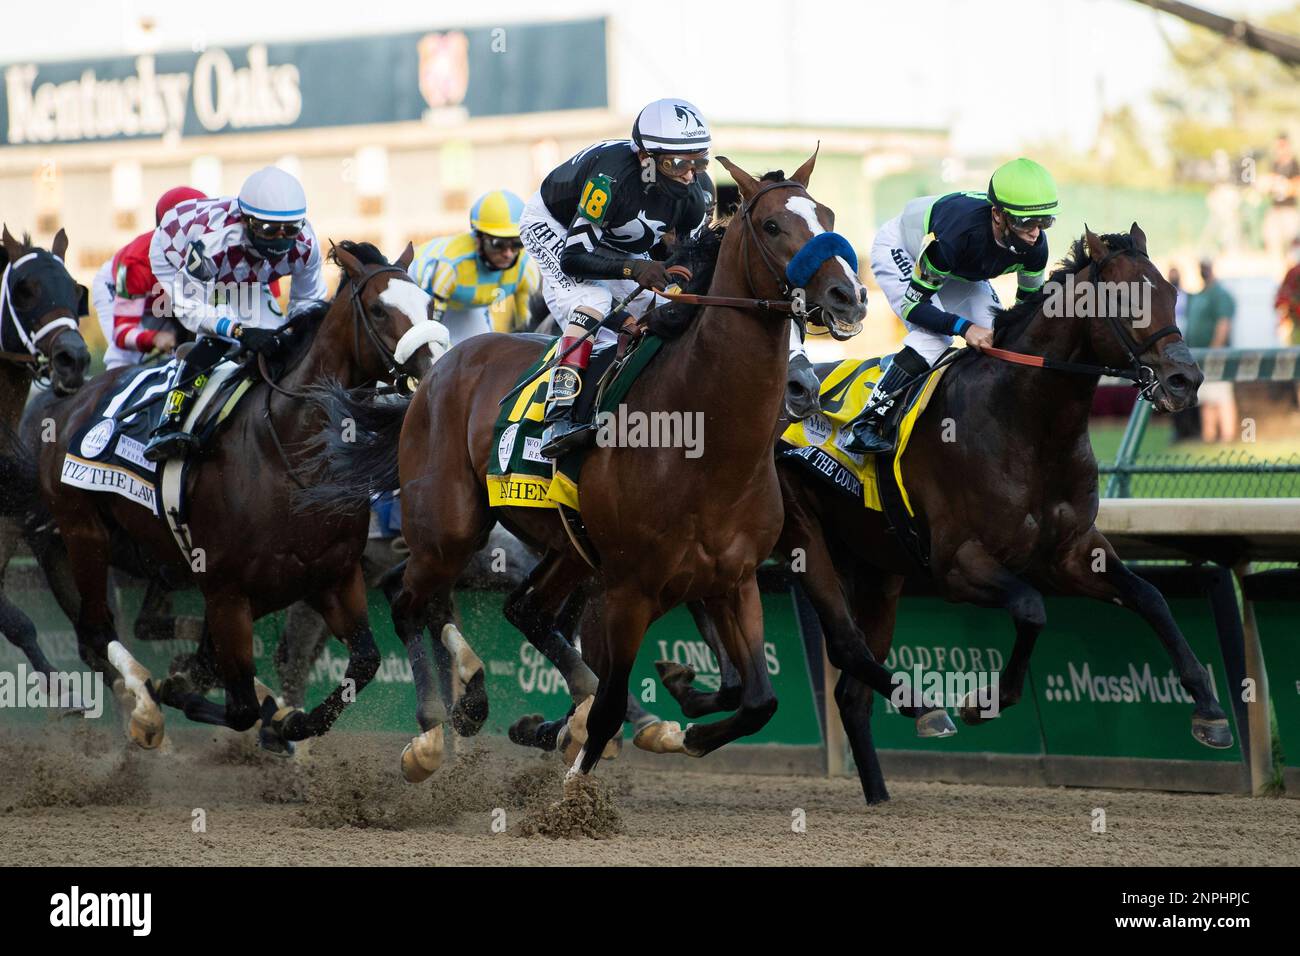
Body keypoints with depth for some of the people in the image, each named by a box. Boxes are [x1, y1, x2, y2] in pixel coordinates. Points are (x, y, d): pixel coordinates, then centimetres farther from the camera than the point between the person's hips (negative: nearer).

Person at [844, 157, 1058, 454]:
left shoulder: (1035, 244, -28)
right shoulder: (958, 232, -45)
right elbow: (913, 304, -37)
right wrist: (964, 327, -49)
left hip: (961, 271, 7)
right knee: (933, 337, -28)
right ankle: (867, 423, -25)